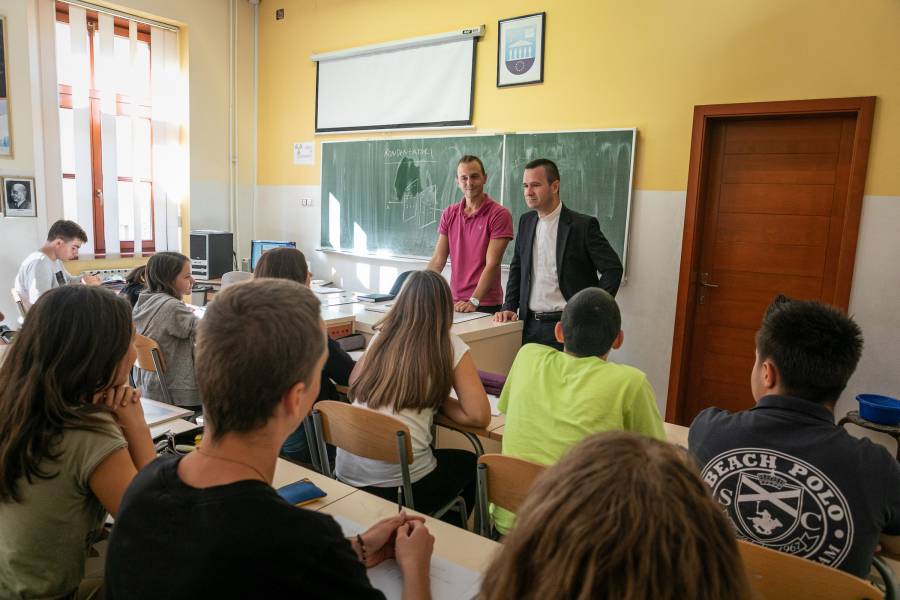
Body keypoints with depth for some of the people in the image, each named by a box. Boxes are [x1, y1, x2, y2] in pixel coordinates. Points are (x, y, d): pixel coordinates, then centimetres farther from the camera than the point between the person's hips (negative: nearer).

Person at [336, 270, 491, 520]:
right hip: (397, 483, -5)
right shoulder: (449, 346, -5)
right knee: (470, 463, 24)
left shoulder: (381, 337, 6)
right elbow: (480, 417, -6)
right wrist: (437, 400, 9)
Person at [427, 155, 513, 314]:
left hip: (486, 305, -4)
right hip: (454, 303, 4)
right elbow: (438, 260, 3)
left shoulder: (499, 215, -9)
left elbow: (492, 264, -16)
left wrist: (474, 301, -23)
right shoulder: (449, 214, 7)